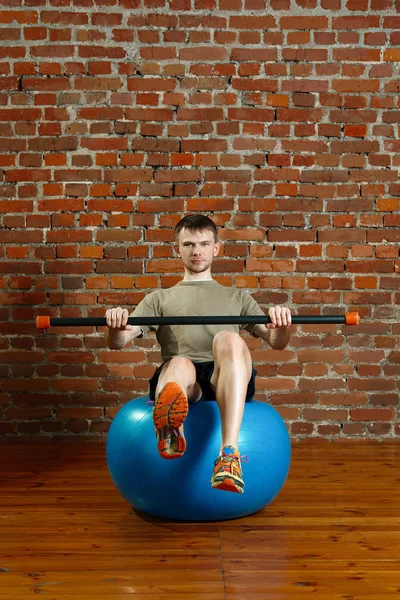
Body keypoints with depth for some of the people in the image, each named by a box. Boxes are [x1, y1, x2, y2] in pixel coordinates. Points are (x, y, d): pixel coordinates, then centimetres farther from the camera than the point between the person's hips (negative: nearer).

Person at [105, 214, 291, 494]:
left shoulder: (238, 297, 31)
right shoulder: (160, 298, 30)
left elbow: (277, 342, 17)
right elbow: (118, 342, 14)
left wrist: (282, 327, -9)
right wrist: (115, 327, -12)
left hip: (227, 381, 1)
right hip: (182, 379, 0)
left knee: (229, 339, -35)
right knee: (179, 364, -38)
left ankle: (229, 453, -50)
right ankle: (170, 432, -74)